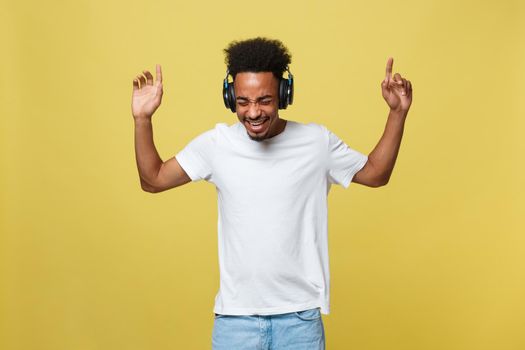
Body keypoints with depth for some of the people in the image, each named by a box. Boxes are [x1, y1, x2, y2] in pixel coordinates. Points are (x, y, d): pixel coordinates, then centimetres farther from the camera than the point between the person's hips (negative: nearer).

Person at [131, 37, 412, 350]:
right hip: (235, 316, 0)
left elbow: (375, 174, 10)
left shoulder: (318, 142, -4)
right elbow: (153, 180, 5)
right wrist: (143, 119, -7)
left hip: (301, 316, 0)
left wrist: (398, 114, 0)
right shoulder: (215, 144, -3)